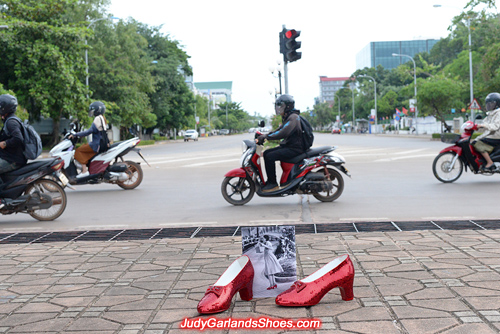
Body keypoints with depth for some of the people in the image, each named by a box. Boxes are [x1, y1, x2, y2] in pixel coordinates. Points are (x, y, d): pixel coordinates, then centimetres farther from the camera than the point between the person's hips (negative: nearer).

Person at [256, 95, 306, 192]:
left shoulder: (293, 117, -15)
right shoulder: (287, 118, 19)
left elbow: (283, 133, -26)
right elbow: (278, 130, 21)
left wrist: (266, 136, -22)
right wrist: (263, 136, 8)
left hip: (295, 148, -11)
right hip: (288, 146, 11)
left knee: (270, 157, -22)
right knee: (266, 153, 7)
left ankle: (273, 184, -14)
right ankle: (270, 180, 8)